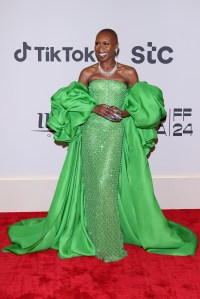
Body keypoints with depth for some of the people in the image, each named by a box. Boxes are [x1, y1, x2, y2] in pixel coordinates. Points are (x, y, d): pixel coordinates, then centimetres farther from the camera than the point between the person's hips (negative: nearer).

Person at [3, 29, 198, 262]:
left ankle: (109, 239, 9)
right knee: (94, 184, 1)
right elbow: (72, 101, 3)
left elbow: (143, 104, 6)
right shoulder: (87, 73, 7)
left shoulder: (128, 73, 5)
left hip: (116, 135, -1)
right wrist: (94, 108, -14)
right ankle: (101, 241, 17)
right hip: (91, 133, 1)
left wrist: (124, 113, -13)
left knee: (106, 183, -8)